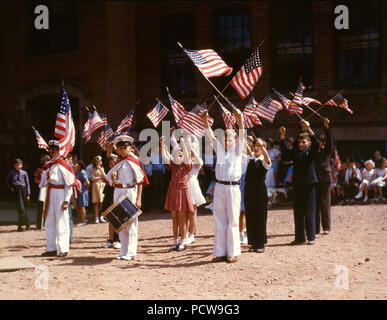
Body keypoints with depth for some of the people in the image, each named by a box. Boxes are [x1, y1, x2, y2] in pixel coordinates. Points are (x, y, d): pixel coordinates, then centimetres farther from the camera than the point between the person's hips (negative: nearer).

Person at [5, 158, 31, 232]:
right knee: (20, 208, -5)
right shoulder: (11, 173, 6)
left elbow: (27, 184, 6)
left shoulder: (24, 173, 3)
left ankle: (20, 225, 13)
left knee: (23, 208, 2)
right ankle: (27, 222, 3)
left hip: (23, 190, -1)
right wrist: (10, 187, 4)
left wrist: (28, 194, 2)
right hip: (15, 191, 1)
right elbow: (7, 181, 21)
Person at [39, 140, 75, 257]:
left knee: (61, 223, -4)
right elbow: (45, 182, 19)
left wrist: (66, 200, -17)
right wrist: (48, 178, -5)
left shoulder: (63, 165, -8)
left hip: (60, 194, -8)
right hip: (50, 194, 8)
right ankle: (51, 248, 19)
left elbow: (69, 184, -11)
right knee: (49, 223, 11)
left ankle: (63, 249, 1)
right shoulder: (49, 165, 15)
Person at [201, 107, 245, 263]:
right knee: (220, 221, 6)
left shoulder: (237, 150, 6)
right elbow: (210, 136, 4)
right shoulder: (220, 149, 14)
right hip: (219, 187, 3)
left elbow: (242, 135, -8)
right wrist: (205, 121, -11)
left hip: (233, 187, -3)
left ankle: (233, 253, 5)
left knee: (233, 221, -1)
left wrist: (240, 119, -23)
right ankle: (220, 252, 12)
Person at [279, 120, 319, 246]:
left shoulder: (311, 152, 3)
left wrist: (308, 129, -25)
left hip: (309, 184, -4)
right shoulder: (295, 153, 13)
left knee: (309, 211, -1)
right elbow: (284, 149, 1)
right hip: (297, 184, 4)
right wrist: (282, 135, -13)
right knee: (298, 212, 6)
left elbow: (316, 143, -14)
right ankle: (299, 238, 12)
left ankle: (311, 237, 6)